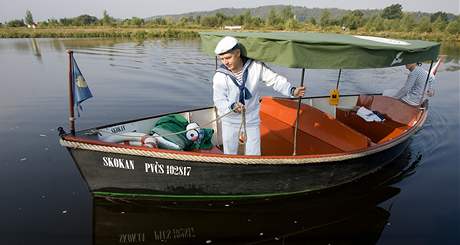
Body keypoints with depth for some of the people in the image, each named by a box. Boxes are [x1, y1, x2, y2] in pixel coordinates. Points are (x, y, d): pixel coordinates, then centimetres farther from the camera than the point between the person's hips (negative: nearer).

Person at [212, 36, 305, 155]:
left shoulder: (256, 66, -16)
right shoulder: (219, 76, -19)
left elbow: (274, 79, -8)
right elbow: (219, 101, -20)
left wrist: (292, 90, -21)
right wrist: (232, 106, -40)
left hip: (252, 120, 0)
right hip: (230, 121, 0)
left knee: (254, 154, 11)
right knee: (229, 153, 19)